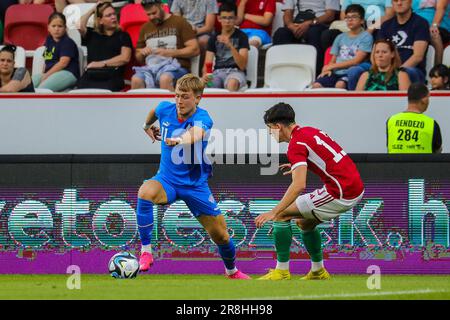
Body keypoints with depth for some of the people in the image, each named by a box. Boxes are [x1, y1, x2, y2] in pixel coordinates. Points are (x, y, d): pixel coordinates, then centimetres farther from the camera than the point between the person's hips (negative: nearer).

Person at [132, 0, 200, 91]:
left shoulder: (180, 22, 8)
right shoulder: (145, 28, 22)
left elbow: (195, 49, -1)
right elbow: (139, 58, 30)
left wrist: (169, 53, -9)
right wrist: (142, 53, 5)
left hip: (175, 67, -4)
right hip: (152, 67, 4)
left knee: (165, 78, -40)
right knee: (136, 80, -31)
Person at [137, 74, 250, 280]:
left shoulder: (202, 118, -22)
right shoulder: (166, 110, -8)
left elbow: (196, 134, -48)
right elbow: (154, 112, 20)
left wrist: (179, 140, -68)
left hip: (195, 184, -2)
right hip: (167, 179, 2)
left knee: (220, 235, 3)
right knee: (145, 192, -35)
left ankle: (232, 271, 36)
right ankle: (146, 251, -26)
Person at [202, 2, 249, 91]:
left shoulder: (241, 36, 2)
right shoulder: (214, 38, 13)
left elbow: (242, 66, -7)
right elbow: (207, 64, 7)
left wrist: (230, 46, -21)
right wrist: (205, 75, -17)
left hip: (236, 71, -2)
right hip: (218, 72, 3)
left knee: (232, 83, -42)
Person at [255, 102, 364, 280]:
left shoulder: (296, 144, -12)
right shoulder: (311, 131, 15)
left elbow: (299, 185, -25)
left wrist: (273, 213, -27)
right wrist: (299, 166, 33)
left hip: (340, 193, -9)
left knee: (281, 215, -3)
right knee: (304, 222, 27)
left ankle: (282, 270, -1)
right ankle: (318, 271, 32)